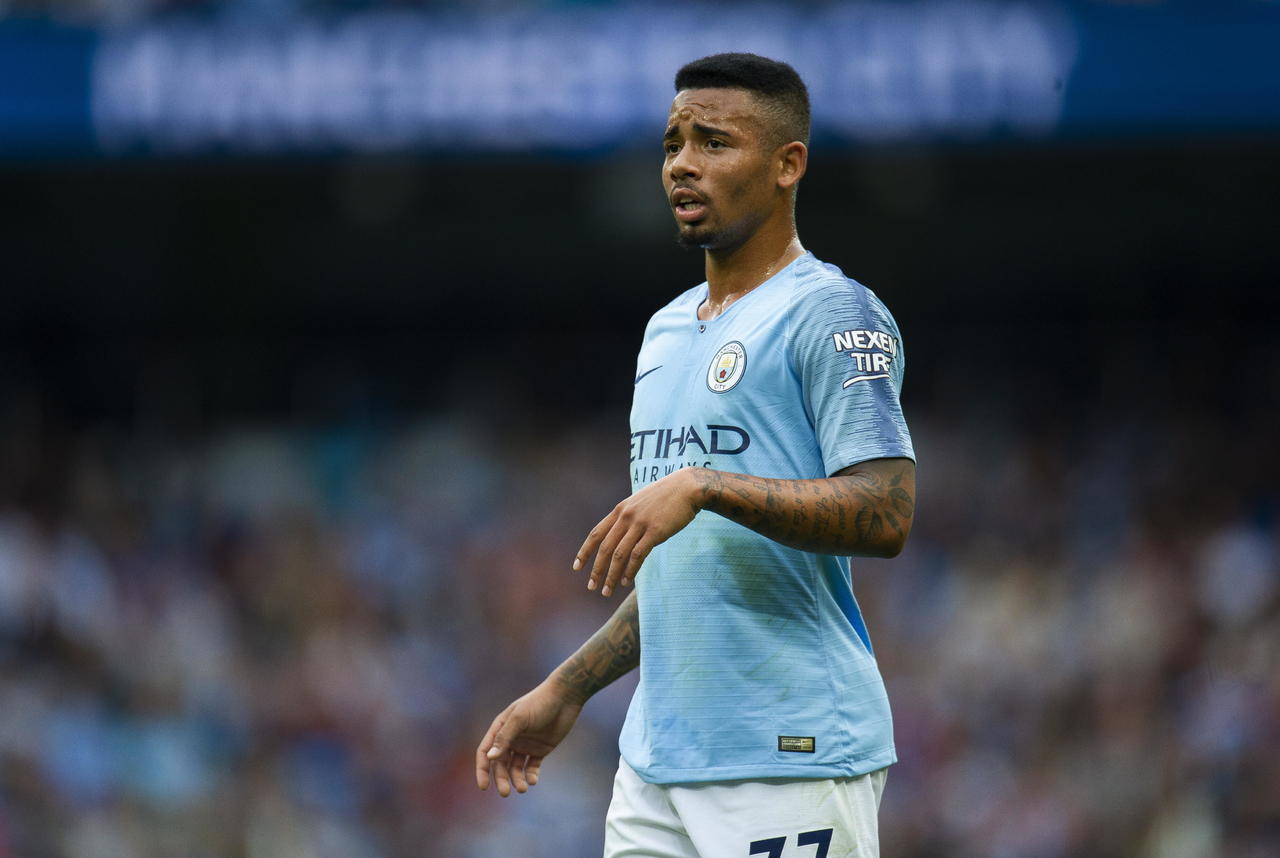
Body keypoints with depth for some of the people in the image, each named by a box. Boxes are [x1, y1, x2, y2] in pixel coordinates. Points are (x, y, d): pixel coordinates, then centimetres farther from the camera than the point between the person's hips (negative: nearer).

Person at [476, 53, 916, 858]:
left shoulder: (831, 315, -7)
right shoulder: (669, 329, 21)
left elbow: (887, 514, -18)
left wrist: (707, 486, -24)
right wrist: (567, 689, 23)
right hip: (659, 755, 8)